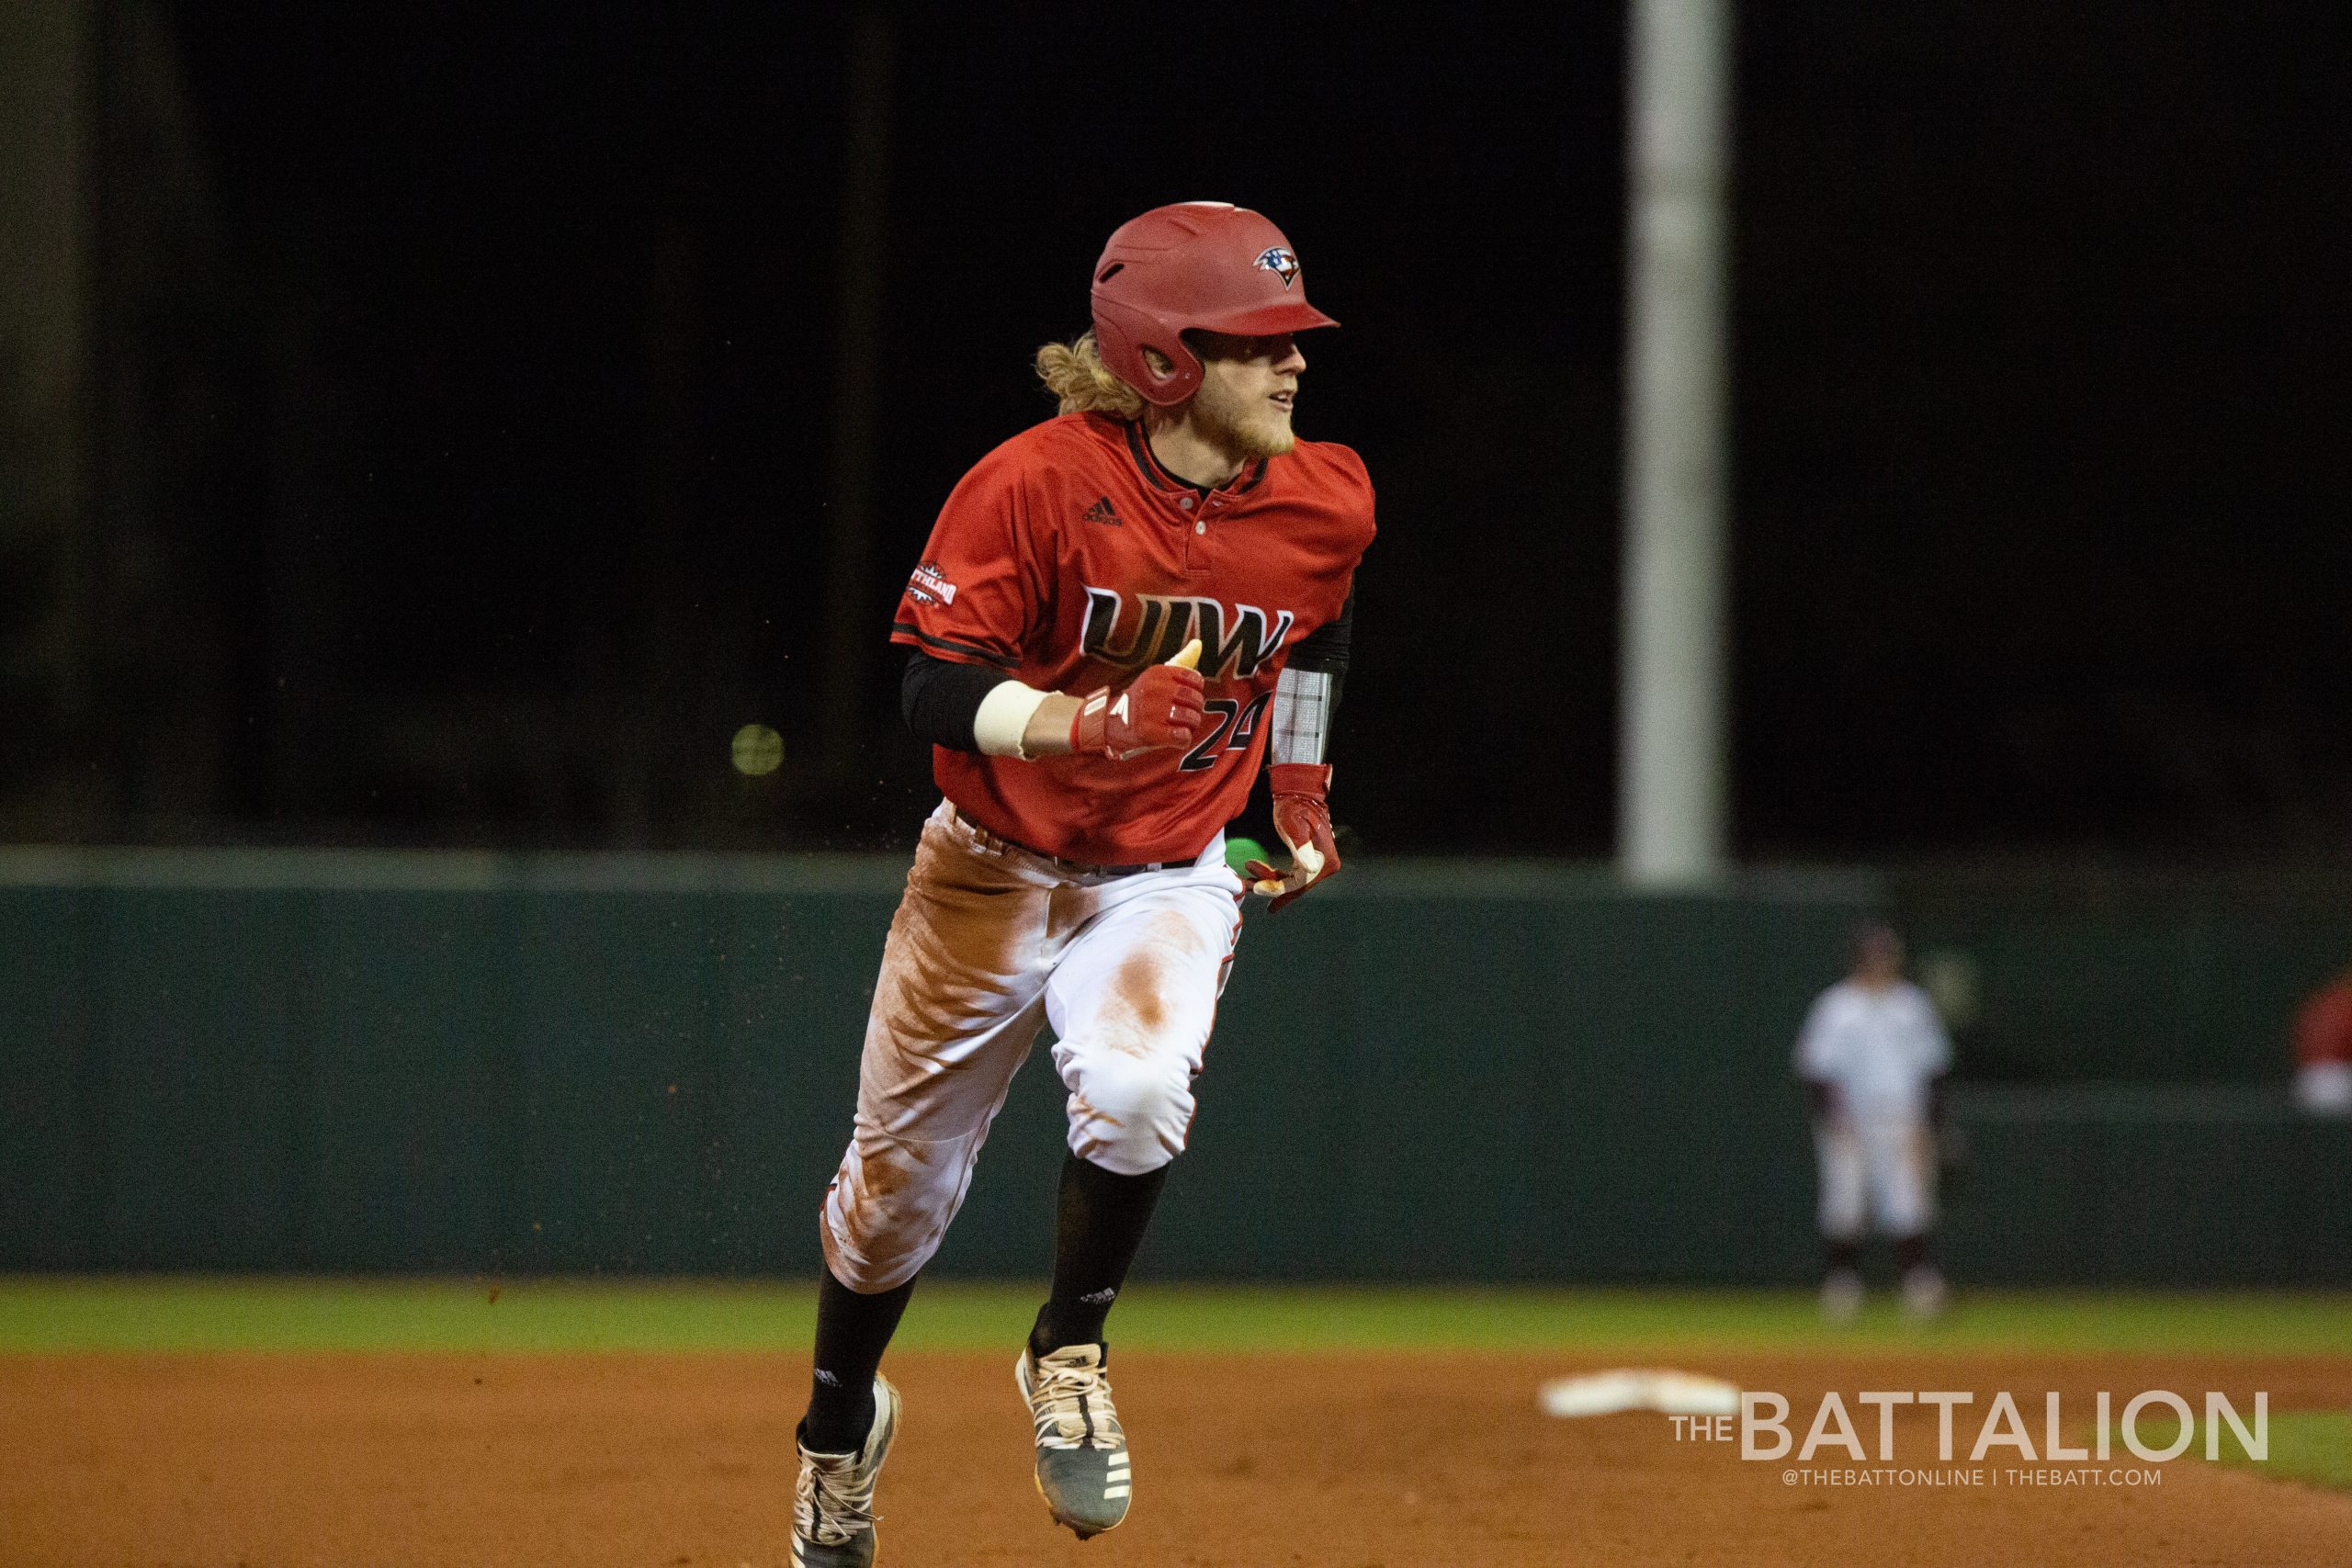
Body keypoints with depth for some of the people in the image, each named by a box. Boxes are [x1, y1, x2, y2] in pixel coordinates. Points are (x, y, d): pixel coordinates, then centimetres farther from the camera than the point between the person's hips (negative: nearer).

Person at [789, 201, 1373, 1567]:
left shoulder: (1323, 505, -9)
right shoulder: (1037, 486, -22)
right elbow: (937, 696, -23)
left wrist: (1302, 791, 14)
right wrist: (1086, 720, -39)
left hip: (1168, 879, 1)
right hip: (993, 873, -1)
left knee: (1139, 1094, -31)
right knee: (902, 1179, 12)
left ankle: (1071, 1355, -3)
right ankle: (842, 1428, 41)